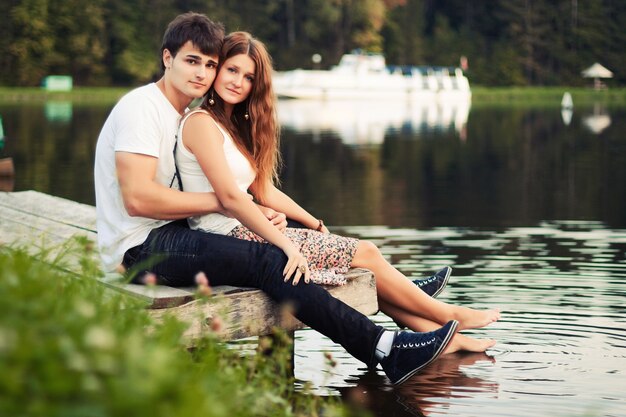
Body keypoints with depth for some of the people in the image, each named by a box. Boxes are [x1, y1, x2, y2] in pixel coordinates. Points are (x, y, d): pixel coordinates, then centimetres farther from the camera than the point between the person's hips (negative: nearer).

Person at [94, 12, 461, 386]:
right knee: (267, 259, -22)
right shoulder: (142, 107, -11)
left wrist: (257, 212, -5)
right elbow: (138, 198, -22)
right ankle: (386, 350, -25)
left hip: (169, 234, 9)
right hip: (139, 247, -9)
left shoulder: (184, 117, 19)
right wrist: (219, 202, -13)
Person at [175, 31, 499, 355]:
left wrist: (317, 225, 12)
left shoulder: (234, 125, 19)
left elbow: (265, 191, 18)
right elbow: (230, 197, -20)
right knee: (363, 254, -4)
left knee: (363, 252, 1)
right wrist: (286, 244, -22)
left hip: (244, 234, 9)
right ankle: (449, 316, 11)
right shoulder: (201, 123, -11)